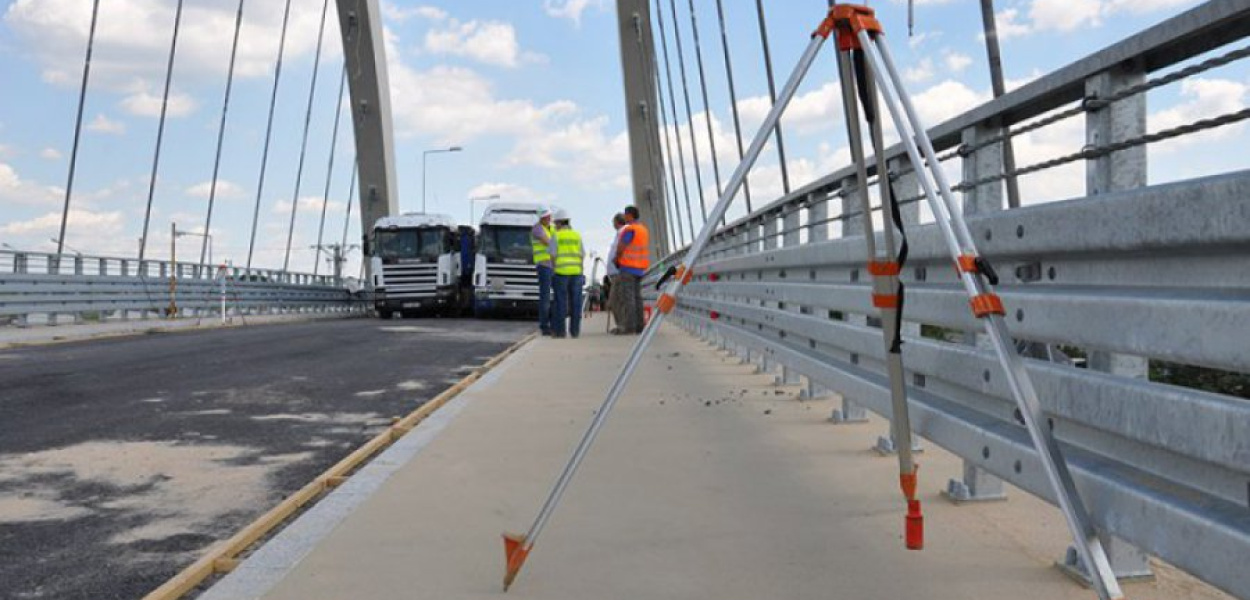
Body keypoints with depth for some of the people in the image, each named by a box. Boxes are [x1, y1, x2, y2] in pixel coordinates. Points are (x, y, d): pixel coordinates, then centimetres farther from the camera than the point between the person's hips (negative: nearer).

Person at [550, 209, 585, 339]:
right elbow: (582, 255, 7)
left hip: (561, 271, -3)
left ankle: (559, 330, -1)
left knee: (561, 301, -1)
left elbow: (553, 254, -7)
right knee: (575, 302, 4)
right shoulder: (577, 235, 9)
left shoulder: (556, 236, -2)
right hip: (576, 271, 3)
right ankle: (575, 330, 3)